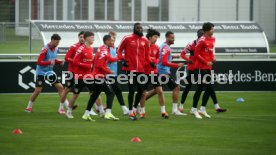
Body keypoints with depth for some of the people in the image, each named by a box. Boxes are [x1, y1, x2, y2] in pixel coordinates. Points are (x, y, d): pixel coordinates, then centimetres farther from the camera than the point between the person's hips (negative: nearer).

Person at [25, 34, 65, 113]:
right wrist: (49, 62, -35)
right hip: (41, 72, -7)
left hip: (50, 72, 7)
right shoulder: (45, 49, -20)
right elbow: (39, 62, -23)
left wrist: (59, 62, 1)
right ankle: (29, 106, 16)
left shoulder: (55, 49, 4)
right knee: (38, 90, -5)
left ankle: (61, 108, 1)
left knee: (60, 87, -3)